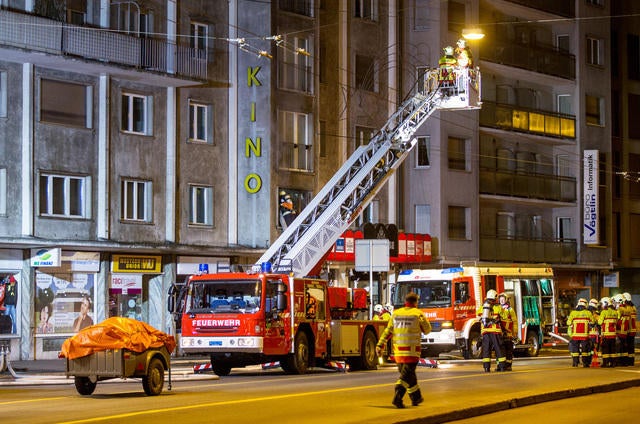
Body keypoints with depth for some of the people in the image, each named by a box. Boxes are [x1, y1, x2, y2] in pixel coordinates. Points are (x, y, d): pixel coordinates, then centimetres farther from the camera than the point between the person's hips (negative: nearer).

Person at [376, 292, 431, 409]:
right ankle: (397, 397, -23)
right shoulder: (418, 314, -5)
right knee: (406, 375, -6)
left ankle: (416, 397, 29)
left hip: (398, 351, 5)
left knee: (408, 374, 18)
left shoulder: (396, 314, 7)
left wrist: (380, 345, 2)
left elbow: (388, 331, 4)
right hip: (411, 350, -5)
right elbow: (427, 330, 6)